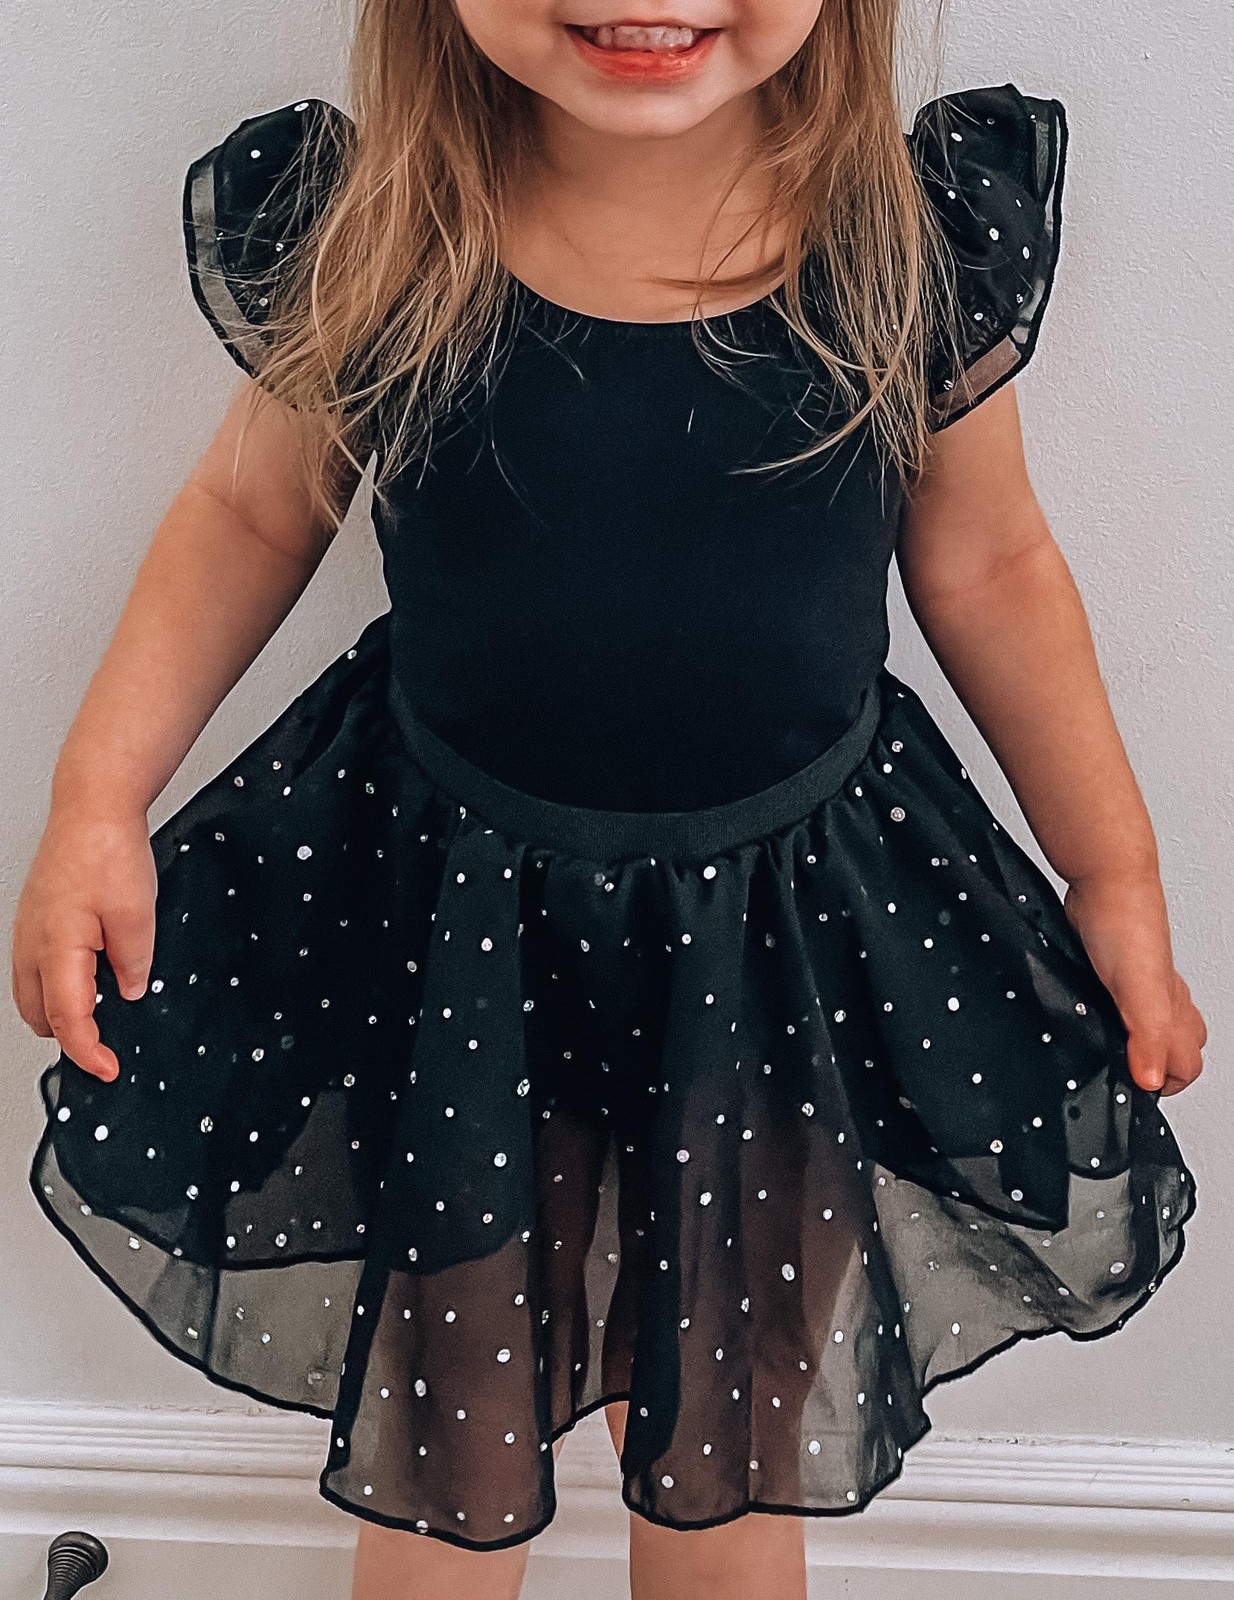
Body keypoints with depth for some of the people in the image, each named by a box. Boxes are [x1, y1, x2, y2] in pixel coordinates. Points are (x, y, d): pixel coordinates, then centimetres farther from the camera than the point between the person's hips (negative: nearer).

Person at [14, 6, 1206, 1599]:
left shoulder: (930, 227, -13)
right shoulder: (351, 230, -15)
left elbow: (984, 560, 0)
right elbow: (252, 511, 0)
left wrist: (1119, 877, 2)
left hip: (790, 924, 1)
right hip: (453, 920, 0)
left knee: (733, 1463, 21)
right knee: (442, 1465, 21)